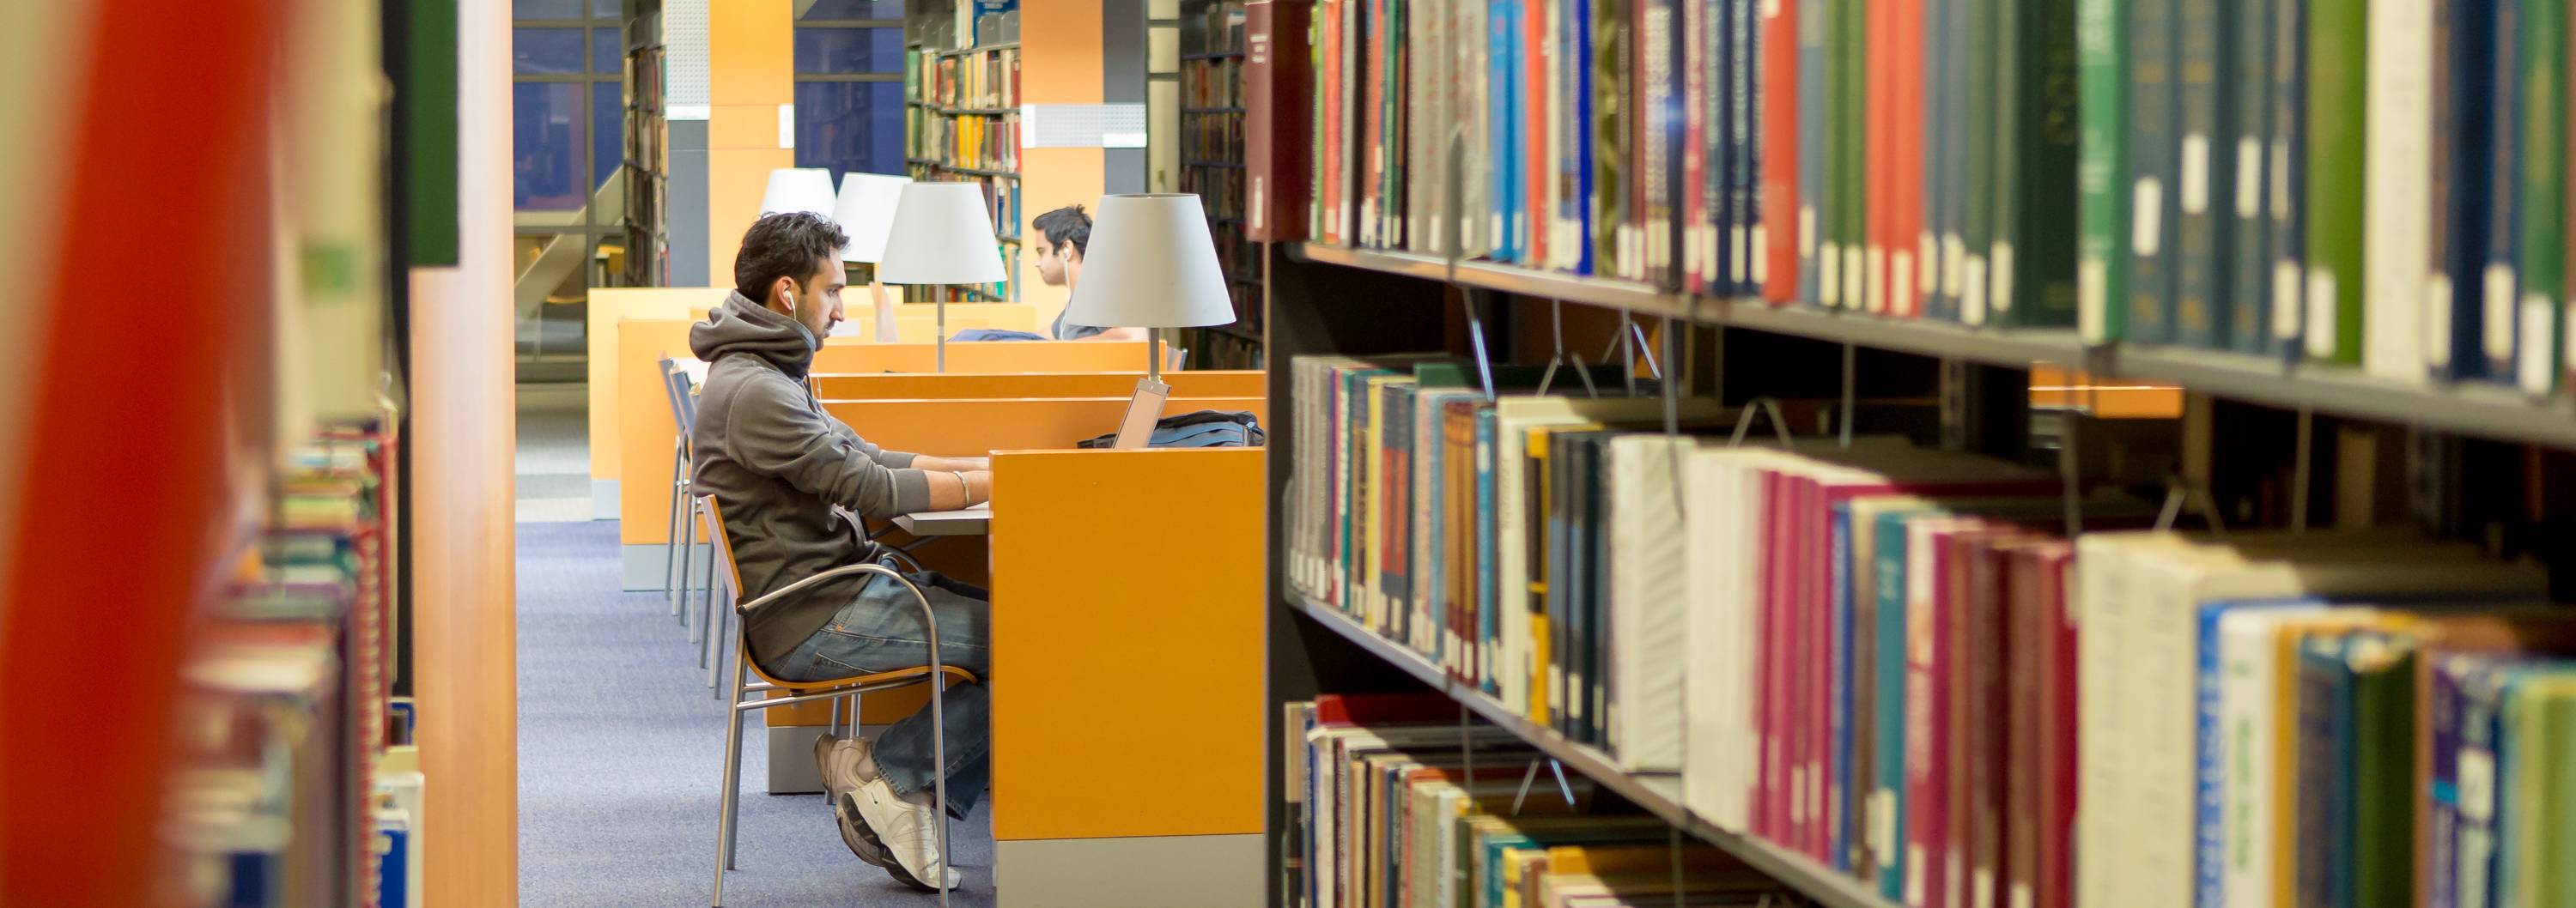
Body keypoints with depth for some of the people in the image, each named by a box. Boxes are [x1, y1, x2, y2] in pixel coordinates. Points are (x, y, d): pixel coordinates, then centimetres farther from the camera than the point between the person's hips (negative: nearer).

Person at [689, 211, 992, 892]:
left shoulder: (767, 378, 16)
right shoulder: (754, 393, -19)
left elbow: (863, 456, 19)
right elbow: (867, 488, -19)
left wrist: (977, 465, 9)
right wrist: (986, 485, -11)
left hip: (836, 589, 11)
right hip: (811, 622, -11)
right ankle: (882, 768, -3)